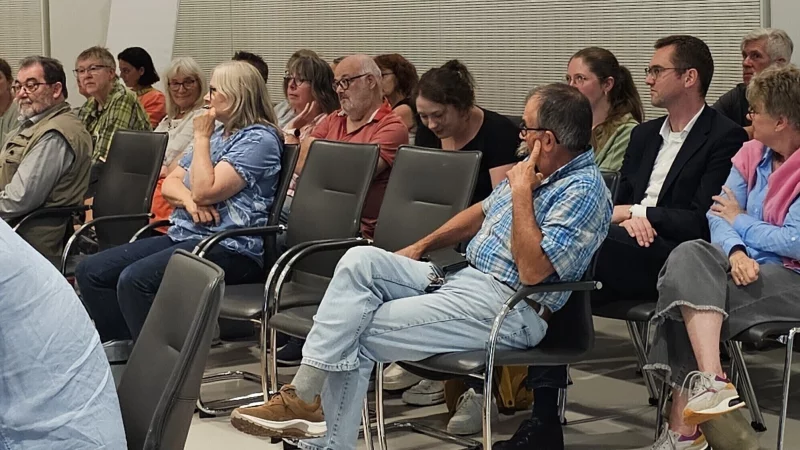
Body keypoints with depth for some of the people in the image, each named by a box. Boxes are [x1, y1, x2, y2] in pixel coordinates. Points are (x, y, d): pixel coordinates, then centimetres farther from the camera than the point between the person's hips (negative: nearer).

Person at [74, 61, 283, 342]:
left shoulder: (259, 139, -8)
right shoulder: (216, 134, 21)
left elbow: (205, 190, -17)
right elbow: (169, 184, 16)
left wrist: (201, 137, -5)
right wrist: (189, 201, -7)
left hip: (230, 248, -10)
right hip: (183, 236, 10)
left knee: (134, 279, -30)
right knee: (91, 271, -2)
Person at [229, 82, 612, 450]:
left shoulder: (584, 190, -15)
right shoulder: (539, 167, 12)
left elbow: (533, 271, -25)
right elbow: (483, 211, 27)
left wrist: (522, 193, -20)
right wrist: (420, 247, 22)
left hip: (507, 309, -9)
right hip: (460, 277, 9)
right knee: (360, 261, -11)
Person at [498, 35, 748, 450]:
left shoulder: (725, 138, 0)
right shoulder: (644, 135, 23)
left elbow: (704, 221, -9)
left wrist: (637, 213, -9)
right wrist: (628, 221, -4)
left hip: (673, 261, -7)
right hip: (628, 255, 7)